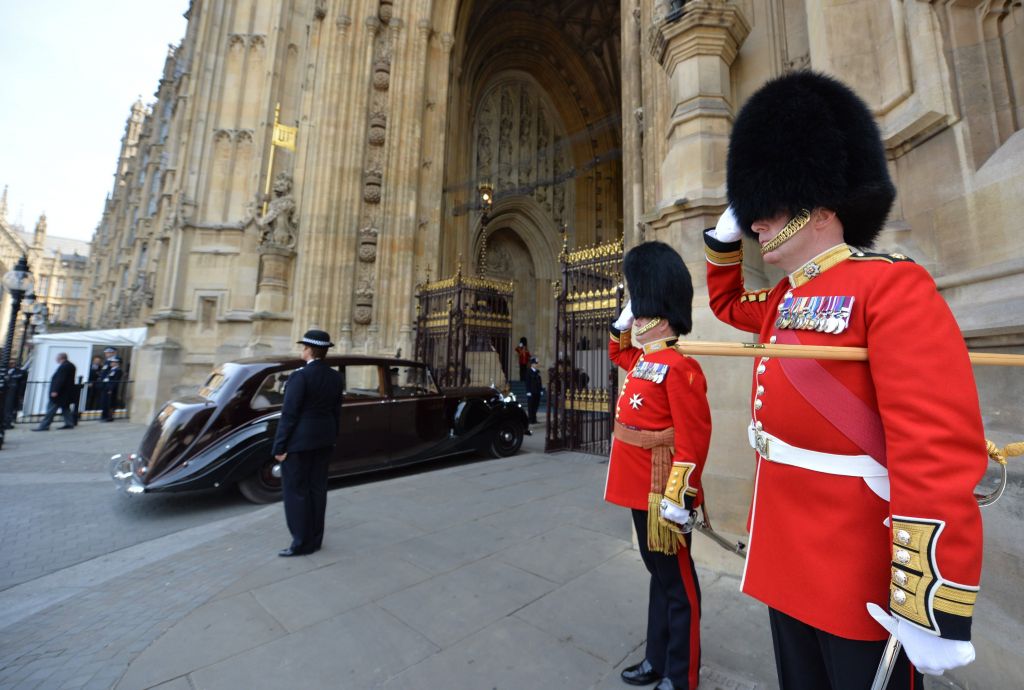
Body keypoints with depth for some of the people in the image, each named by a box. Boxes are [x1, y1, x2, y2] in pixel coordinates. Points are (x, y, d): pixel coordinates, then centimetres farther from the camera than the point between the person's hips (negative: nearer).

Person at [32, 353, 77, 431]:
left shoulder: (63, 366, -17)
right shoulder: (71, 366, 13)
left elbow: (60, 380, -24)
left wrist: (55, 391, -25)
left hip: (60, 393, -10)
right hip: (67, 393, 10)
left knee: (51, 408, -4)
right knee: (65, 407, 12)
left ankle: (44, 426, 1)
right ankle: (69, 424, 12)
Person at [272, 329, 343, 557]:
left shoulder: (300, 375, -18)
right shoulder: (335, 376, 3)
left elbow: (289, 414, -17)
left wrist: (279, 446, -10)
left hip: (299, 440, -7)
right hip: (324, 439, 7)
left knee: (296, 491, 5)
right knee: (317, 488, 13)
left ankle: (302, 543, 13)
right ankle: (315, 539, 24)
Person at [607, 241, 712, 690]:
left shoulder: (678, 367, -18)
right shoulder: (641, 360, 9)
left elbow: (694, 438, -22)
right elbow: (616, 350, 32)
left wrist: (677, 497, -23)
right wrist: (625, 320, 16)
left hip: (663, 493, -9)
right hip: (640, 489, 9)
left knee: (677, 582, 10)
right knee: (658, 573, 22)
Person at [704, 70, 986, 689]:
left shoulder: (892, 284, -15)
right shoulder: (784, 300, 9)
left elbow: (939, 453, -23)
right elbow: (726, 301, 31)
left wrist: (933, 607, -24)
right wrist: (725, 234, 16)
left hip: (859, 576, -8)